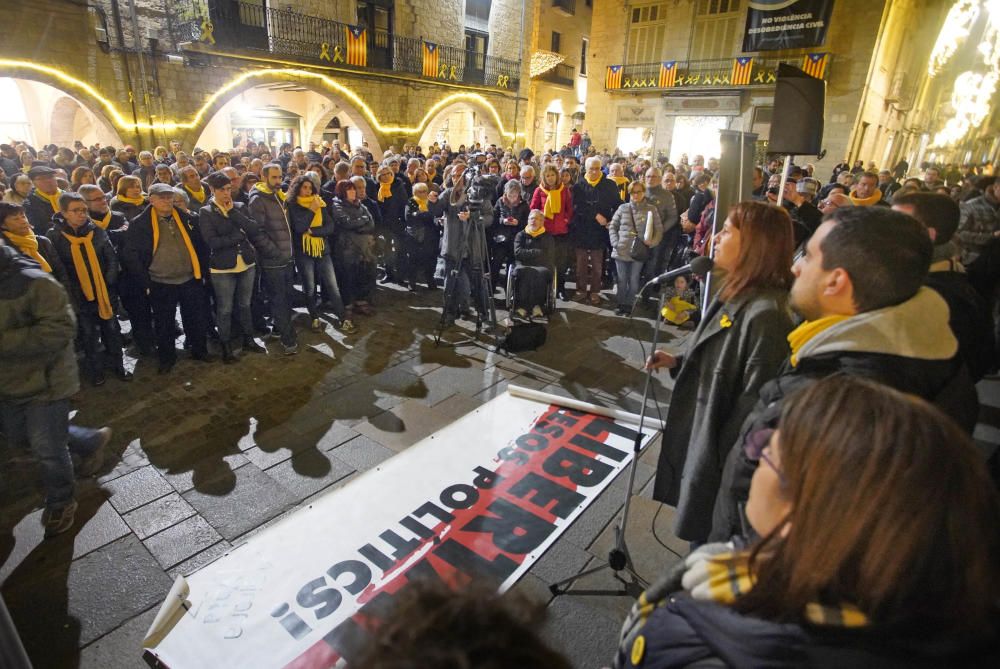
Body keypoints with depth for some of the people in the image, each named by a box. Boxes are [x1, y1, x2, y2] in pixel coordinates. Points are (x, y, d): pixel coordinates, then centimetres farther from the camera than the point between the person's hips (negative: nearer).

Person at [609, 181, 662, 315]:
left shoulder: (651, 209, 1)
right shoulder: (623, 208, 5)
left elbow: (659, 229, 2)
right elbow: (612, 226, 8)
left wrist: (652, 242, -13)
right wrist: (615, 243, -4)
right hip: (621, 250, 1)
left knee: (633, 280, 6)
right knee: (622, 279, 8)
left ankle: (629, 305, 19)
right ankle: (621, 304, 22)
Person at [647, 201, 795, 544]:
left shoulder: (766, 315, -27)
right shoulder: (734, 295, 3)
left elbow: (753, 403, -25)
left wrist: (722, 462, -18)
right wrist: (677, 362, 0)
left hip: (715, 451, -9)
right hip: (696, 434, 9)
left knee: (706, 537, 14)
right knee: (695, 526, 27)